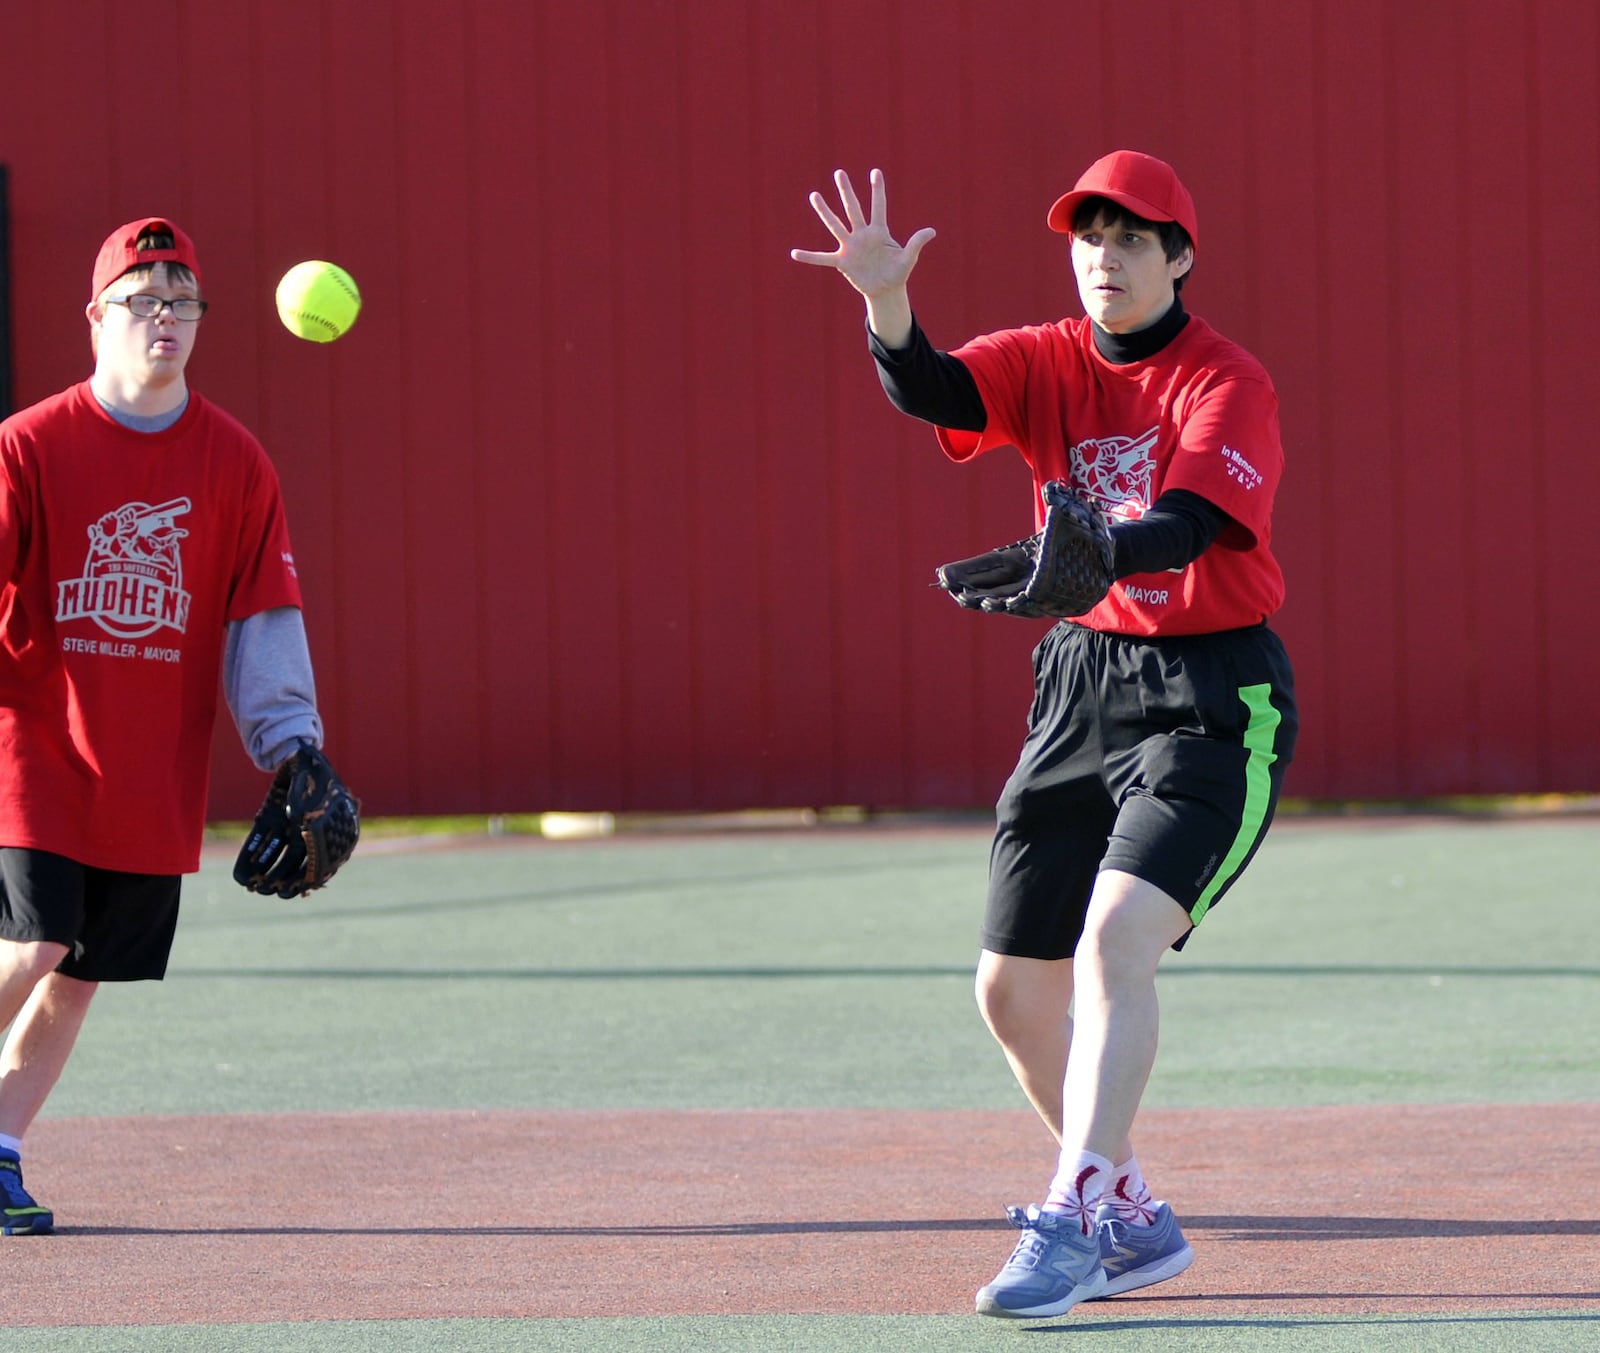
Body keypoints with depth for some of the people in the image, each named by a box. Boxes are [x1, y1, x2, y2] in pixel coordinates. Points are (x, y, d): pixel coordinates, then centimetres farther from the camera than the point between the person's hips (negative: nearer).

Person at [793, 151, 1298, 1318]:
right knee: (1014, 990, 8)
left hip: (1210, 704, -7)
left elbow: (1185, 524, -28)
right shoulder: (1051, 363, 4)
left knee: (1116, 938, -26)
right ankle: (1133, 1221, 25)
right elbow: (932, 391, -15)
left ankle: (1070, 1226, -28)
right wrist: (886, 304, -36)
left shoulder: (1227, 382, -11)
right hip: (1082, 685, 7)